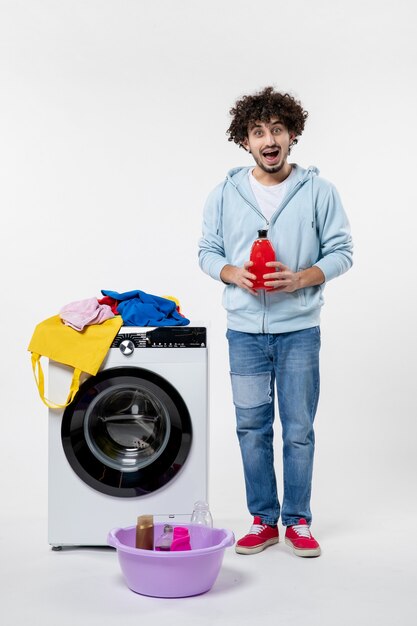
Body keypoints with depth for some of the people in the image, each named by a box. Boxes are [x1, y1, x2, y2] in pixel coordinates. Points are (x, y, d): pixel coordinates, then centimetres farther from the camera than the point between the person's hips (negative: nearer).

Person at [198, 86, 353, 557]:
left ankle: (297, 521, 21)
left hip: (299, 329, -1)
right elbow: (207, 252, 8)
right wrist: (234, 274, -12)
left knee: (298, 431, 5)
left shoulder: (318, 191, -3)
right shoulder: (225, 194, 3)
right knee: (252, 428, 9)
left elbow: (341, 252, -1)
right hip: (245, 330, 2)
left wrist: (300, 278, -17)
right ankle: (263, 521, 23)